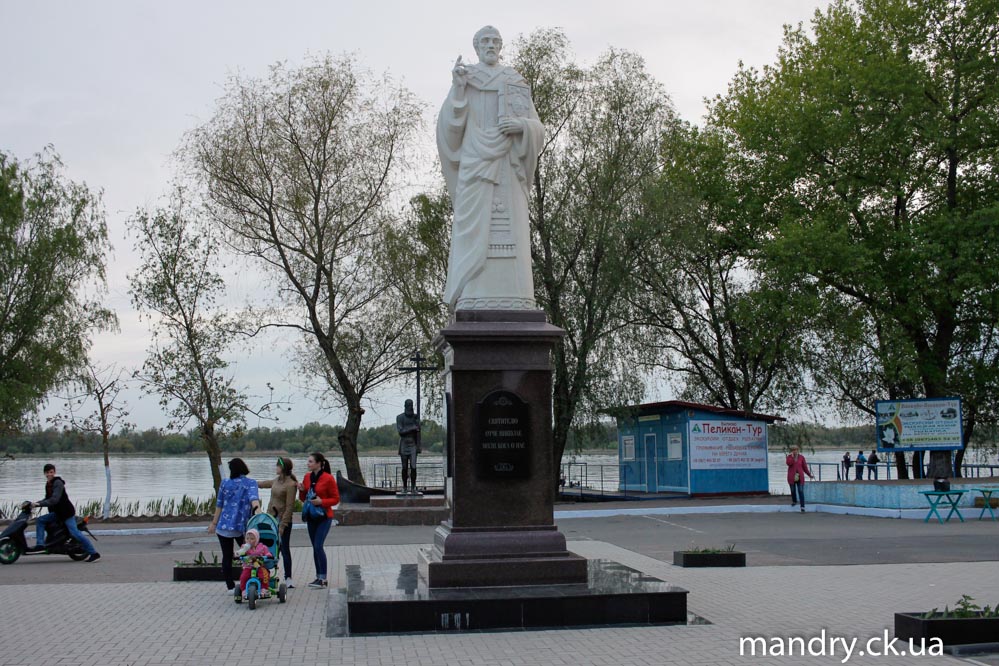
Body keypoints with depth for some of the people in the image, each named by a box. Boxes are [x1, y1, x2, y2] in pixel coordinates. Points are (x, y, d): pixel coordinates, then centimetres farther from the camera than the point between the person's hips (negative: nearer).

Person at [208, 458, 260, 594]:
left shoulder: (225, 484, 3)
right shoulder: (251, 483, -2)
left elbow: (219, 505, 8)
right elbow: (254, 498, -21)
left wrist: (214, 523, 17)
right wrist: (257, 511, -35)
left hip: (224, 526, 1)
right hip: (242, 526, 0)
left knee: (227, 556, 6)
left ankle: (230, 587, 8)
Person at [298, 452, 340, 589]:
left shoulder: (328, 478, -11)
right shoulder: (307, 477, 7)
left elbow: (336, 499, -8)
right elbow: (303, 498, 16)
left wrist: (321, 502, -21)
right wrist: (302, 490, -5)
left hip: (324, 517, -7)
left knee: (318, 546, -14)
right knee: (315, 547, 10)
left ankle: (322, 578, -10)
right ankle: (319, 577, 18)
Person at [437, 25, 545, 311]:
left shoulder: (516, 84, 17)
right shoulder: (463, 82, 13)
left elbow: (537, 130, 11)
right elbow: (449, 126, 0)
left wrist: (522, 125, -12)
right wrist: (457, 88, -13)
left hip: (507, 168, 2)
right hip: (475, 166, -2)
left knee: (510, 233, -8)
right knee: (475, 231, -12)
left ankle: (512, 306, -11)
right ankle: (473, 308, -15)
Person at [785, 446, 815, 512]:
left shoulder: (801, 457, -1)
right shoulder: (789, 456, -1)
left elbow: (805, 467, 6)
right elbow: (788, 463, -21)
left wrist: (809, 475, 7)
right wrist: (792, 456, -22)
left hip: (800, 477, -1)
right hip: (792, 477, 1)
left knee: (801, 492, -9)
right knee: (793, 490, 15)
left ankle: (802, 507, -11)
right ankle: (794, 501, 45)